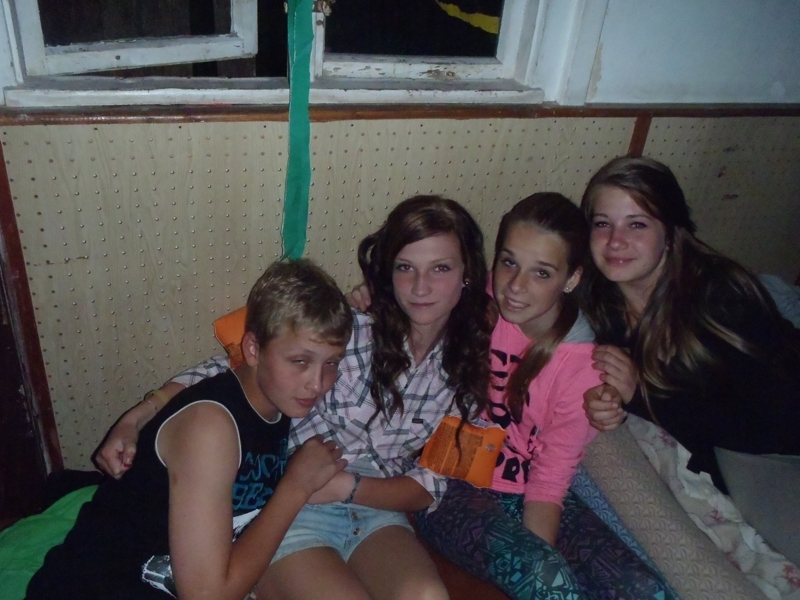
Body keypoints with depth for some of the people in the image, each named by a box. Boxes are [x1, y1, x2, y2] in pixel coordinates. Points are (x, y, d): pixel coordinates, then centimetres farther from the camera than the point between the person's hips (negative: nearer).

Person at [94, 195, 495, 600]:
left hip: (377, 510, 3)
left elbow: (431, 485, 0)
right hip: (289, 506, -2)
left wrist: (347, 486, -17)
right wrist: (134, 419, -22)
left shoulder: (466, 369, 0)